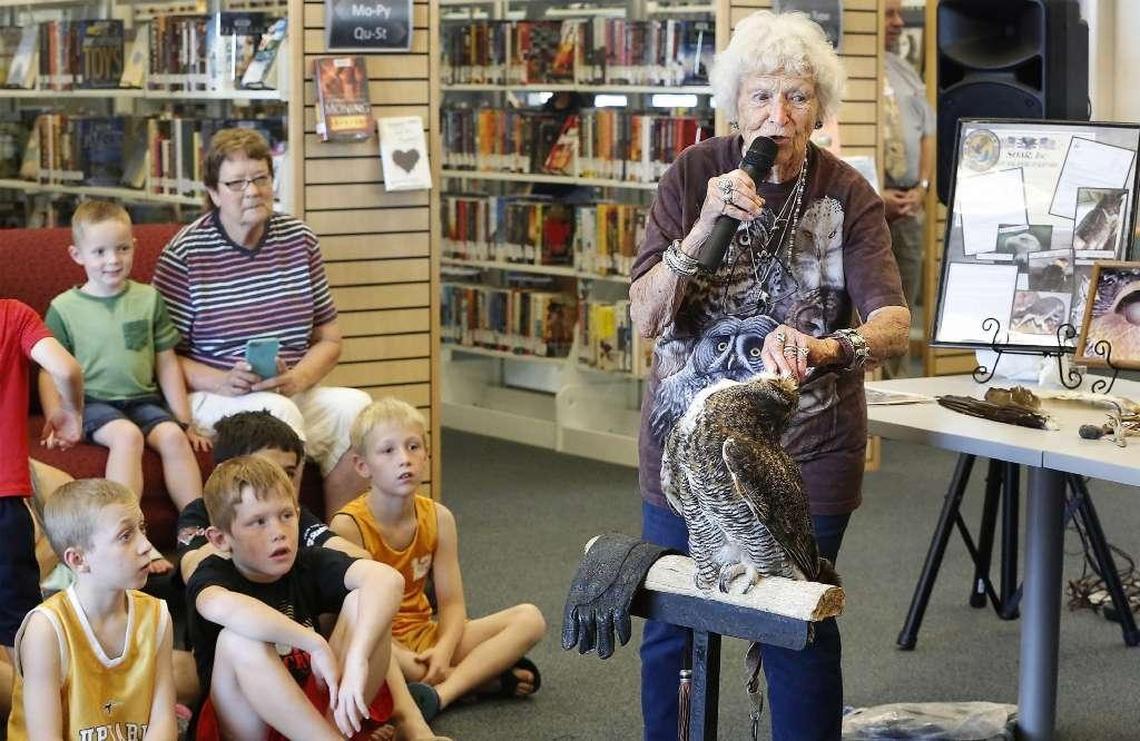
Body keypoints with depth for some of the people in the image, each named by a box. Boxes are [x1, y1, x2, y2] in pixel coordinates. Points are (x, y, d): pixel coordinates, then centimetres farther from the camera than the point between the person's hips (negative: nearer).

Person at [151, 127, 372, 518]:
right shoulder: (183, 254, -2)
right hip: (211, 396, -5)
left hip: (292, 393, 5)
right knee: (278, 412, -35)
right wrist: (222, 382, -20)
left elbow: (329, 339, 14)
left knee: (356, 406, -24)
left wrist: (297, 379, -7)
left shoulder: (299, 240, 11)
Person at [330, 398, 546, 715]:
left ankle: (439, 694, -25)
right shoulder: (349, 526, -15)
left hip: (423, 636, 6)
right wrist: (404, 660, -28)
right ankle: (487, 676, -22)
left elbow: (452, 603, -1)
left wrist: (443, 650, -22)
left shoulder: (438, 518, 1)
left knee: (530, 619, -7)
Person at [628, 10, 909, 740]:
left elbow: (893, 322, -20)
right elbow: (646, 317, -11)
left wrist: (822, 347, -41)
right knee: (670, 626, 9)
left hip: (804, 449, -1)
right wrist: (704, 228, -27)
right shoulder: (692, 175, -7)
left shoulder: (847, 195, -8)